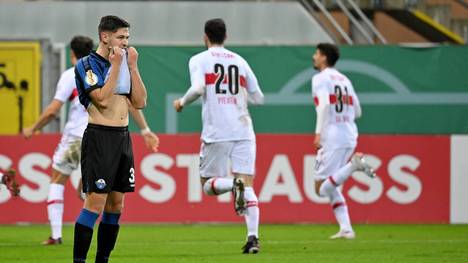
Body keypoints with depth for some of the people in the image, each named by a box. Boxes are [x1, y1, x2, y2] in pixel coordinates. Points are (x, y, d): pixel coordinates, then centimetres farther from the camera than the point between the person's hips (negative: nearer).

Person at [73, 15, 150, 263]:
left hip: (123, 138, 7)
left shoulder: (125, 62, 14)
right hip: (99, 137, -7)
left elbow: (140, 102, 9)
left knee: (116, 204, 7)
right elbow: (103, 99, -19)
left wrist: (132, 66, 2)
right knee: (95, 202, -13)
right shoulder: (87, 64, -7)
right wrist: (116, 65, -14)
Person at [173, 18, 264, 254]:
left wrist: (182, 102, 5)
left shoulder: (199, 60, 3)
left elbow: (198, 88, -14)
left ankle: (233, 184, -25)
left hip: (216, 132, -3)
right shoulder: (240, 61, 15)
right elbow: (258, 98, 17)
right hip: (243, 130, 3)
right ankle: (253, 237, -16)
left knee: (208, 184, 9)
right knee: (248, 185, 0)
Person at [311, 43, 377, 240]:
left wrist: (319, 132, -20)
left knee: (321, 189, -9)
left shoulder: (321, 78, -3)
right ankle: (345, 229, 3)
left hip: (332, 137, -8)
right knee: (331, 187, 15)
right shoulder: (344, 80, 19)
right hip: (350, 136, 8)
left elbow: (324, 105, -18)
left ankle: (354, 164, -27)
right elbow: (357, 112, 19)